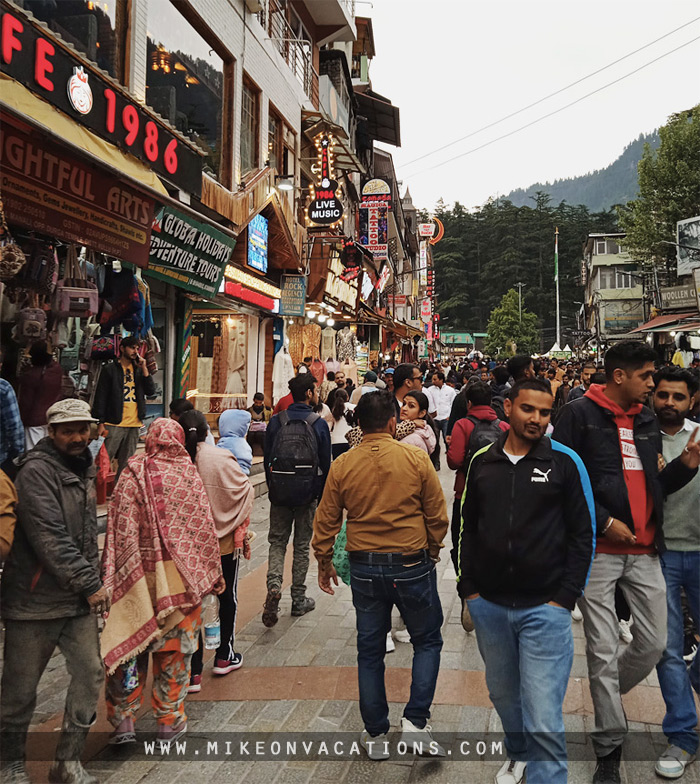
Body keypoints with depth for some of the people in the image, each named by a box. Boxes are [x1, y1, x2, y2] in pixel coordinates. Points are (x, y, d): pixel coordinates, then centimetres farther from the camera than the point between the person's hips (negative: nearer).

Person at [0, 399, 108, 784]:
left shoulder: (83, 470, 11)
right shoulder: (37, 470, -15)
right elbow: (49, 539, -22)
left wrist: (93, 579, 12)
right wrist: (90, 584, -18)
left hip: (79, 599, 7)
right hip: (35, 599, -7)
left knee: (90, 674, 6)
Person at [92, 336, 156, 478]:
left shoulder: (138, 370, 15)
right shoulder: (110, 370, 2)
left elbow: (151, 391, 5)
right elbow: (100, 397, -1)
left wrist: (144, 369, -3)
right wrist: (101, 423, -9)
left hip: (134, 425, 5)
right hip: (114, 424, -5)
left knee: (126, 465, 9)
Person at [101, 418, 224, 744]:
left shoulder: (132, 475, -7)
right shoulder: (189, 475, -5)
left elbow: (120, 530, -7)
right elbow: (205, 528, -1)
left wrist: (110, 580, -1)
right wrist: (214, 572, 8)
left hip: (138, 577, 0)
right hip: (182, 577, 1)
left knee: (130, 643, 13)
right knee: (176, 647, 12)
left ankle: (123, 720, 16)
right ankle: (170, 720, 23)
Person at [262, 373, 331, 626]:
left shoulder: (276, 422, 0)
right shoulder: (319, 424, -7)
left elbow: (267, 460, 5)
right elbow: (325, 465, -4)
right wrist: (321, 496, 8)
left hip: (279, 493, 2)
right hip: (307, 494, -1)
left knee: (277, 541, 13)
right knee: (302, 546, 11)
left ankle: (274, 585, -12)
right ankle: (299, 600, 19)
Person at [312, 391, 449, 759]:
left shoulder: (342, 465, -5)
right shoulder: (415, 458, -11)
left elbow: (326, 521, 2)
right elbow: (437, 514, -3)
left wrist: (324, 563, 16)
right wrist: (433, 550, 15)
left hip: (364, 569, 2)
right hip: (412, 565, -2)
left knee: (370, 650, 15)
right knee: (427, 640, 19)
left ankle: (375, 734, 26)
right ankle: (415, 721, 10)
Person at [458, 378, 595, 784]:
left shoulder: (565, 462, -6)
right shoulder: (483, 462, 3)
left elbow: (583, 534, -3)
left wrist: (565, 598, -8)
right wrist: (469, 586, 4)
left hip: (545, 608, -3)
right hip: (489, 605, 4)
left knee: (544, 718, -5)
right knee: (503, 693, 21)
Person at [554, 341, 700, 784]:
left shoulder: (648, 420, 13)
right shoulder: (580, 415, -7)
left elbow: (655, 486, 17)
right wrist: (604, 521, -15)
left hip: (645, 551, 6)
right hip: (598, 549, -6)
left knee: (654, 643, 10)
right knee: (604, 650, 3)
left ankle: (608, 695, 39)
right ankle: (610, 746, 19)